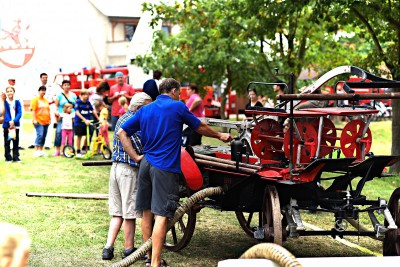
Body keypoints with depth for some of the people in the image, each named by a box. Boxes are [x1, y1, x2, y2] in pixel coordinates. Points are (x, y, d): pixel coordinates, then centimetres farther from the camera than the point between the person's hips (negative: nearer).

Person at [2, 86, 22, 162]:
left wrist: (14, 121, -19)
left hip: (16, 125, 2)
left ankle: (16, 157, 12)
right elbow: (5, 113, -8)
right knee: (7, 142, 2)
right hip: (7, 125, -2)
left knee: (16, 142, 5)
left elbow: (19, 113, -4)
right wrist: (9, 122, -23)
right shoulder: (4, 103, -1)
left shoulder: (17, 102, 3)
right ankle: (8, 158, 7)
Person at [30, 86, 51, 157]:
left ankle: (41, 150, 12)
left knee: (44, 136, 6)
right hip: (39, 121, -7)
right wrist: (34, 119, -16)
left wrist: (49, 119, 18)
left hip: (46, 121, 7)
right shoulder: (35, 99, -3)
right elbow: (33, 110, -9)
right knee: (40, 135, -14)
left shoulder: (46, 100, 17)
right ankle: (36, 150, -10)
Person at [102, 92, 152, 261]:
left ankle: (108, 247, 9)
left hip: (116, 167, 10)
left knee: (117, 212, 12)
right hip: (129, 170, -10)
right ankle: (128, 249, 12)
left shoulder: (123, 118, 16)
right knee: (130, 212, 2)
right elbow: (140, 146, -19)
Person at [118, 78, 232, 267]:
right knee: (161, 215, -7)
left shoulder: (145, 110, 12)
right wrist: (220, 136, 25)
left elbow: (122, 132, 8)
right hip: (165, 167, -6)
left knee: (147, 212, 13)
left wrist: (135, 157, 7)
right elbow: (200, 127, 9)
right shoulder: (178, 107, -2)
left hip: (146, 165, 6)